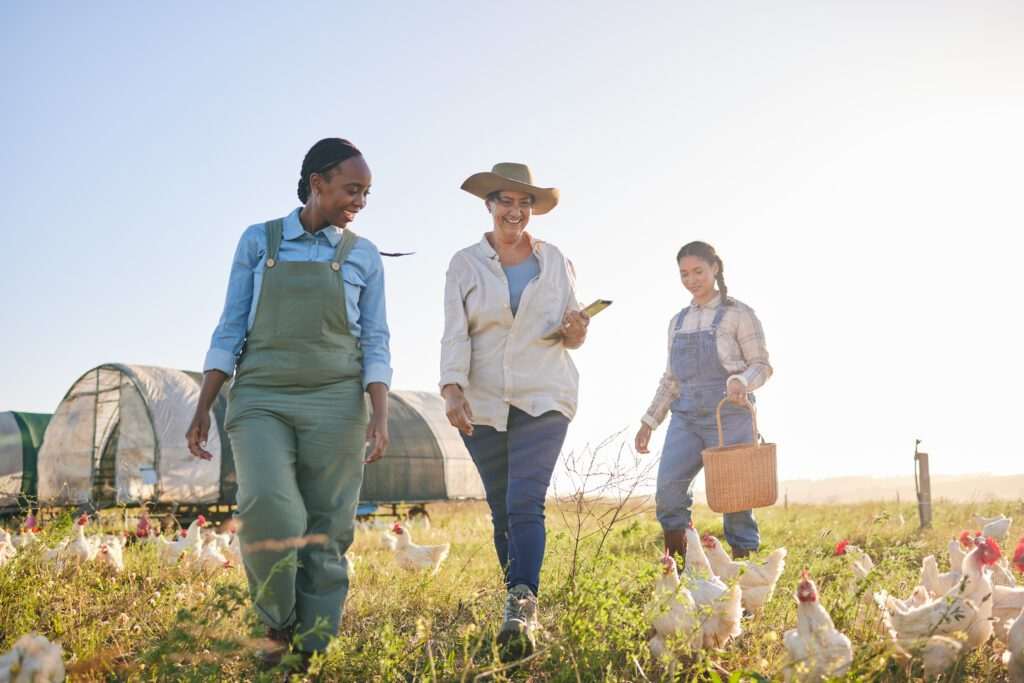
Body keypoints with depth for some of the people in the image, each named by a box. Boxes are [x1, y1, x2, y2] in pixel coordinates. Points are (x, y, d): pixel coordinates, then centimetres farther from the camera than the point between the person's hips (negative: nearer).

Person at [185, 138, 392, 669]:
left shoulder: (363, 256, 8)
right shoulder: (258, 241, 7)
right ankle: (278, 624, 1)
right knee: (269, 508, -22)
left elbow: (375, 344, 4)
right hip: (261, 400, -1)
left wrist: (381, 415, -10)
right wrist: (202, 408, 0)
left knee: (326, 531, -3)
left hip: (335, 404, 1)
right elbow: (230, 330, 6)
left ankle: (312, 653, 5)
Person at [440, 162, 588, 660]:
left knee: (525, 504, -16)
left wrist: (574, 332, -13)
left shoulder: (554, 261, 7)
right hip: (482, 404, 1)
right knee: (502, 512, 9)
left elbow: (571, 332, 12)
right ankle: (523, 611, 22)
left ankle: (521, 610, -20)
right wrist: (452, 388, -20)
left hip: (543, 399, -1)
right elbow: (455, 334, -4)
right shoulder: (466, 264, 4)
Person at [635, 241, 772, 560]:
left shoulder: (738, 314, 3)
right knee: (668, 486, -13)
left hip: (730, 414, -4)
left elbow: (762, 365, -1)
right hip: (686, 416, 4)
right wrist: (649, 421, 16)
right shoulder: (677, 322, 18)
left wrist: (741, 381, -22)